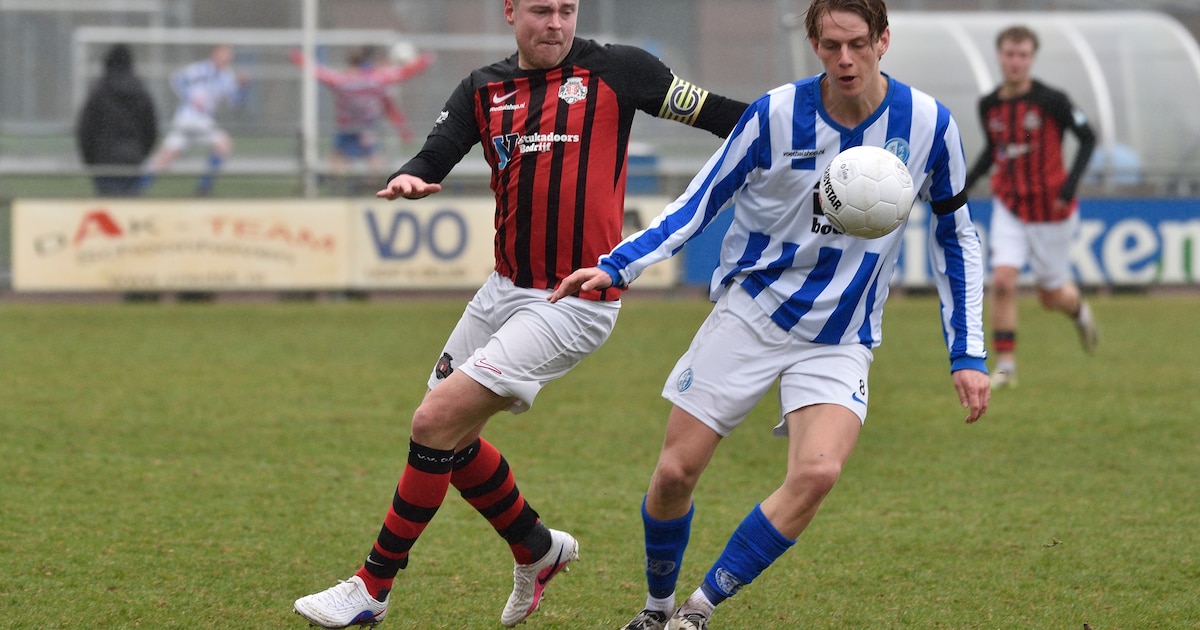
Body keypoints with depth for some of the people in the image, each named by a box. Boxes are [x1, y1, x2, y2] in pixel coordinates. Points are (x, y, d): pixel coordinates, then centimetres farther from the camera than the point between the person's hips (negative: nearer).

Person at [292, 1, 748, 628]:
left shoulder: (616, 71, -5)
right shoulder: (483, 90, 9)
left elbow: (714, 113, 0)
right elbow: (434, 158, -2)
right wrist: (408, 178, -25)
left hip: (572, 305, -7)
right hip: (505, 289, 7)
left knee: (437, 421, -13)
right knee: (448, 434, 15)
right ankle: (536, 547, 38)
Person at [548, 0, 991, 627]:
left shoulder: (928, 125, -8)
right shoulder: (776, 115, -11)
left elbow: (955, 235, 6)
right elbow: (699, 202, -2)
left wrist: (967, 354, 2)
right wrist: (615, 268, -15)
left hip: (839, 341, 0)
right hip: (749, 311, 0)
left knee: (817, 471, -25)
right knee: (676, 471, -3)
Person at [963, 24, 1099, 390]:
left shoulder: (1051, 101, -14)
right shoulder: (989, 106, -1)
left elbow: (1087, 137, -7)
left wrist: (1071, 182, -20)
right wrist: (966, 183, 3)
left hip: (1051, 210, -3)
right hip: (1009, 207, 3)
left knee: (1052, 297, 8)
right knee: (1002, 281, -17)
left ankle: (1078, 309, 45)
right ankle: (1005, 366, -10)